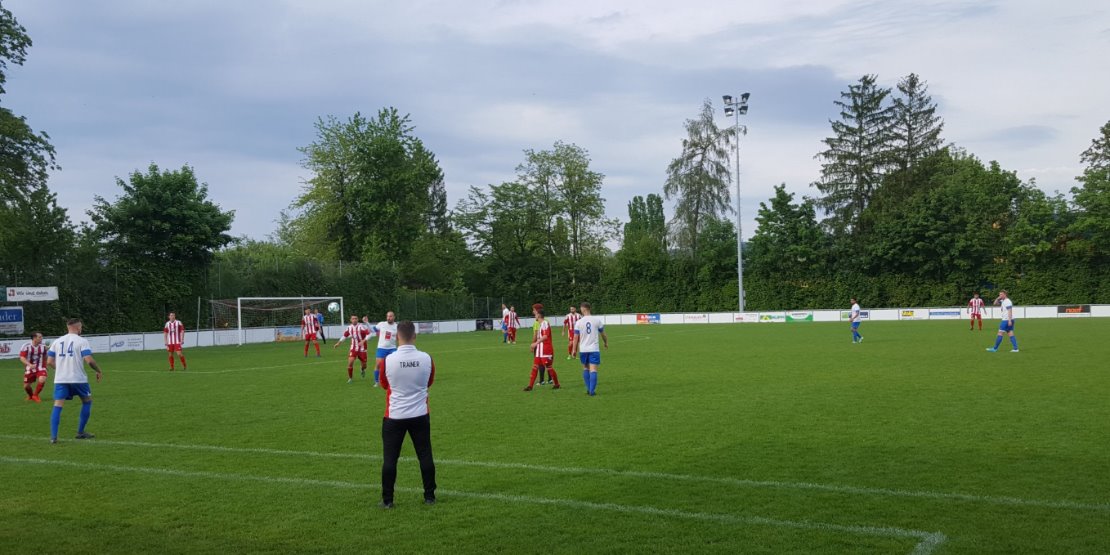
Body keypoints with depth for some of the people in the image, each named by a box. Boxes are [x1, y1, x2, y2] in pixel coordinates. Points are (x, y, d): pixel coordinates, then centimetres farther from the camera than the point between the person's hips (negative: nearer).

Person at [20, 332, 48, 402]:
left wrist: (45, 367, 17)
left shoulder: (43, 346, -2)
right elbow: (22, 358, -17)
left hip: (40, 368, 1)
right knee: (26, 386, 5)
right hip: (29, 368, -1)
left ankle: (35, 395, 0)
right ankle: (31, 396, 39)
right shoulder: (26, 346, -13)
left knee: (42, 380, -25)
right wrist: (30, 365, -33)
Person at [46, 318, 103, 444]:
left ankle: (53, 436, -10)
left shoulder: (57, 341, 10)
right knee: (87, 401, 17)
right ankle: (80, 432, 18)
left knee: (58, 406, 1)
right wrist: (99, 371, 1)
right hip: (78, 378, -3)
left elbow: (49, 361, 9)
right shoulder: (81, 341, -5)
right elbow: (89, 360, -14)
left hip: (60, 379, 3)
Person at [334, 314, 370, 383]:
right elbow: (344, 336, 17)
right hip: (353, 348, 3)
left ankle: (363, 370, 45)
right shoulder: (349, 328, 0)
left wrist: (363, 341, -32)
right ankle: (350, 378, 3)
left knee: (364, 364, 6)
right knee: (350, 362, -15)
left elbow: (369, 334, -22)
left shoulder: (361, 327, -16)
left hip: (362, 348, -3)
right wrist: (338, 343, 13)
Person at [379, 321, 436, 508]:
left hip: (394, 416, -1)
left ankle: (387, 500, 10)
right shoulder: (426, 358, -8)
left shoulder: (388, 360, -13)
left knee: (390, 458, 7)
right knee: (425, 456, 11)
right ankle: (429, 496, 16)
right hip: (420, 415, 2)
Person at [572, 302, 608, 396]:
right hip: (594, 349, -1)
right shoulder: (597, 320, -3)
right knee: (593, 370, -3)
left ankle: (588, 389, 17)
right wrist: (606, 343, 28)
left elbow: (576, 338, -2)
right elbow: (603, 334, 10)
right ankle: (592, 391, -9)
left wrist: (574, 350, 9)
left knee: (585, 369, 17)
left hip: (583, 349, 1)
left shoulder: (579, 322, -4)